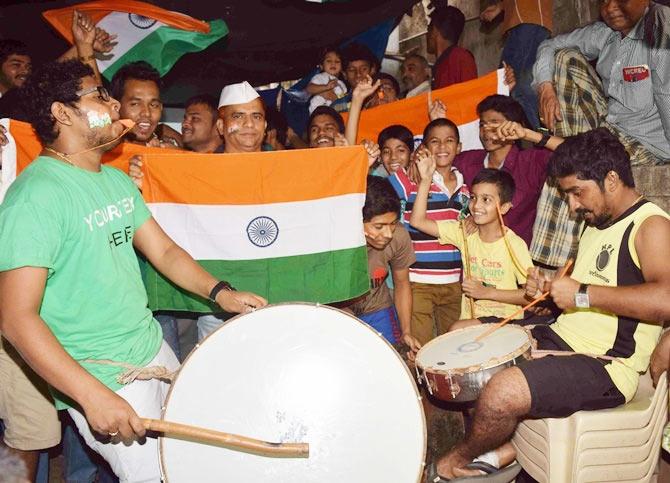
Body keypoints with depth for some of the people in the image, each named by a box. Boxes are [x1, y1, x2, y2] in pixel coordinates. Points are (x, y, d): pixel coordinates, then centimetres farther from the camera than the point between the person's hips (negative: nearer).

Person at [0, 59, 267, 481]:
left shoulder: (117, 179, 8)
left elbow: (164, 250, 11)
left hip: (153, 348, 8)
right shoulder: (36, 196, -20)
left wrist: (221, 293, -5)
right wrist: (93, 396, -28)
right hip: (100, 376, -8)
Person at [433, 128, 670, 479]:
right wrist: (548, 288, 5)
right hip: (559, 337, 10)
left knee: (502, 393, -31)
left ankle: (459, 460, 3)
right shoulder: (596, 224, 15)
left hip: (606, 366, -10)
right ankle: (505, 447, 12)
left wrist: (582, 293, -27)